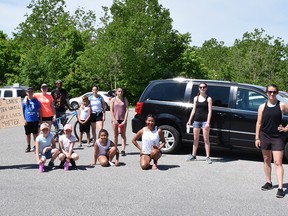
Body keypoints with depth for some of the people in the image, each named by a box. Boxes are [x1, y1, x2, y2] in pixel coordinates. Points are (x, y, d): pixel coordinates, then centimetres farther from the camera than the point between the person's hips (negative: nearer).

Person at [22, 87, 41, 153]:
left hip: (35, 120, -1)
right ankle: (28, 146, 22)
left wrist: (40, 119, 1)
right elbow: (22, 111, 4)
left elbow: (39, 110, 5)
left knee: (35, 134, 6)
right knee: (28, 134, 10)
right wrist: (24, 119, -3)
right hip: (27, 120, 1)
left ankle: (35, 146, 16)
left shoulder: (36, 101, 0)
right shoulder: (25, 101, 1)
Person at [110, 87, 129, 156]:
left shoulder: (125, 100, 6)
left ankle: (123, 150, -6)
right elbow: (111, 110, 0)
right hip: (115, 119, 0)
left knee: (123, 135, -1)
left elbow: (127, 110, 1)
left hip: (123, 119, 0)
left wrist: (125, 120, -9)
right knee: (115, 135, 6)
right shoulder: (113, 100, 4)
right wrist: (114, 120, -9)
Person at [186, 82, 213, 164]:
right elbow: (194, 110, 13)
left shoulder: (208, 99, 0)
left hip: (205, 121, -4)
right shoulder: (196, 98, 11)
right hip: (196, 120, 4)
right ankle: (193, 155, 19)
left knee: (206, 139, -3)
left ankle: (208, 157, 1)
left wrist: (208, 122, -14)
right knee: (195, 139, 10)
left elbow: (210, 111, -5)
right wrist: (189, 120, 8)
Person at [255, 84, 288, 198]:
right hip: (264, 137, 3)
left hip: (277, 137, -3)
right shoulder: (262, 107, 3)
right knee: (267, 161, 13)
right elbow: (259, 123, 5)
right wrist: (257, 138, 2)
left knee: (278, 163, -7)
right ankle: (268, 183, 27)